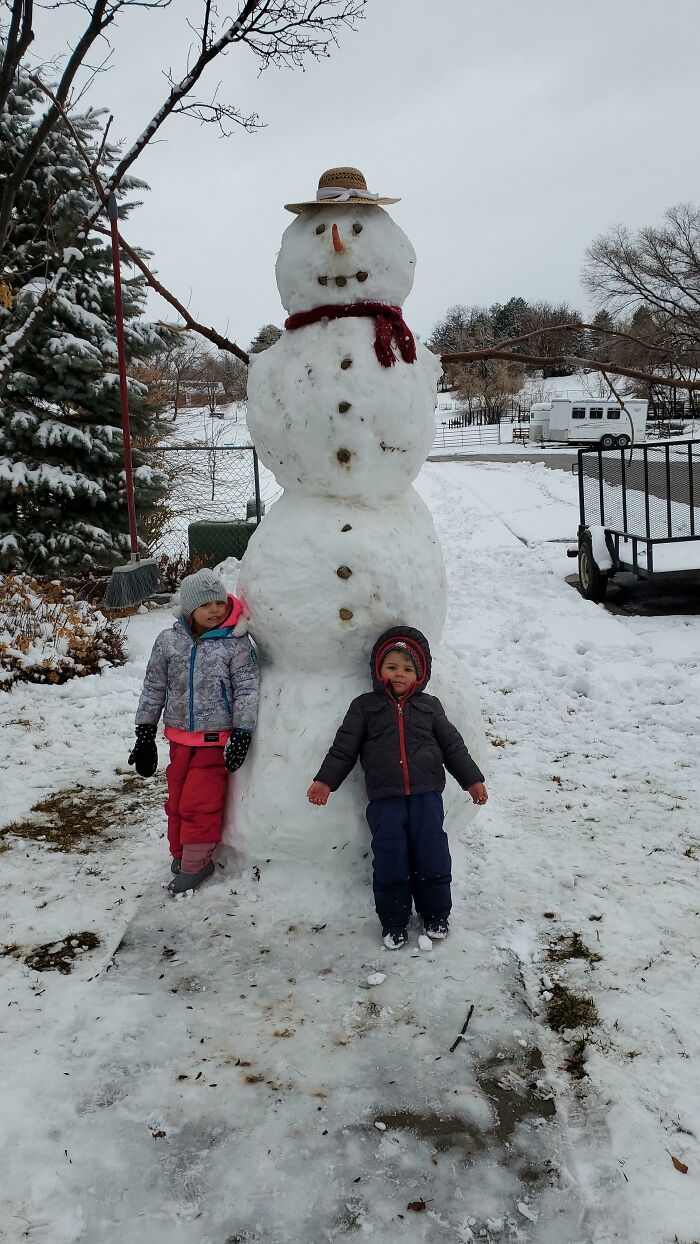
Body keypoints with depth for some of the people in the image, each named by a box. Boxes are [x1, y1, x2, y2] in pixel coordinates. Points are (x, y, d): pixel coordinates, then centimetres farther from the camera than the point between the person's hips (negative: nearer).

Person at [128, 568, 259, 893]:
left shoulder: (236, 642, -9)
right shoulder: (169, 641, 0)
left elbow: (246, 690, -9)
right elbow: (153, 688, 7)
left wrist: (241, 735, -15)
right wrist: (144, 732, 8)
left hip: (216, 740, -4)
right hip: (179, 738, 4)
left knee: (200, 803, -5)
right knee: (177, 799, 14)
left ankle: (196, 863, 12)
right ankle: (180, 853, 33)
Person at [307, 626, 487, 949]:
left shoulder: (429, 706, 13)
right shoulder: (364, 706, 8)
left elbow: (453, 745, 16)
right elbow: (344, 747, 6)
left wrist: (472, 779, 12)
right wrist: (325, 780, -4)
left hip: (426, 793, 1)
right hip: (384, 797, -1)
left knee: (432, 853, 0)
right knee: (390, 858, -3)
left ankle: (436, 914, 20)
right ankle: (393, 922, 13)